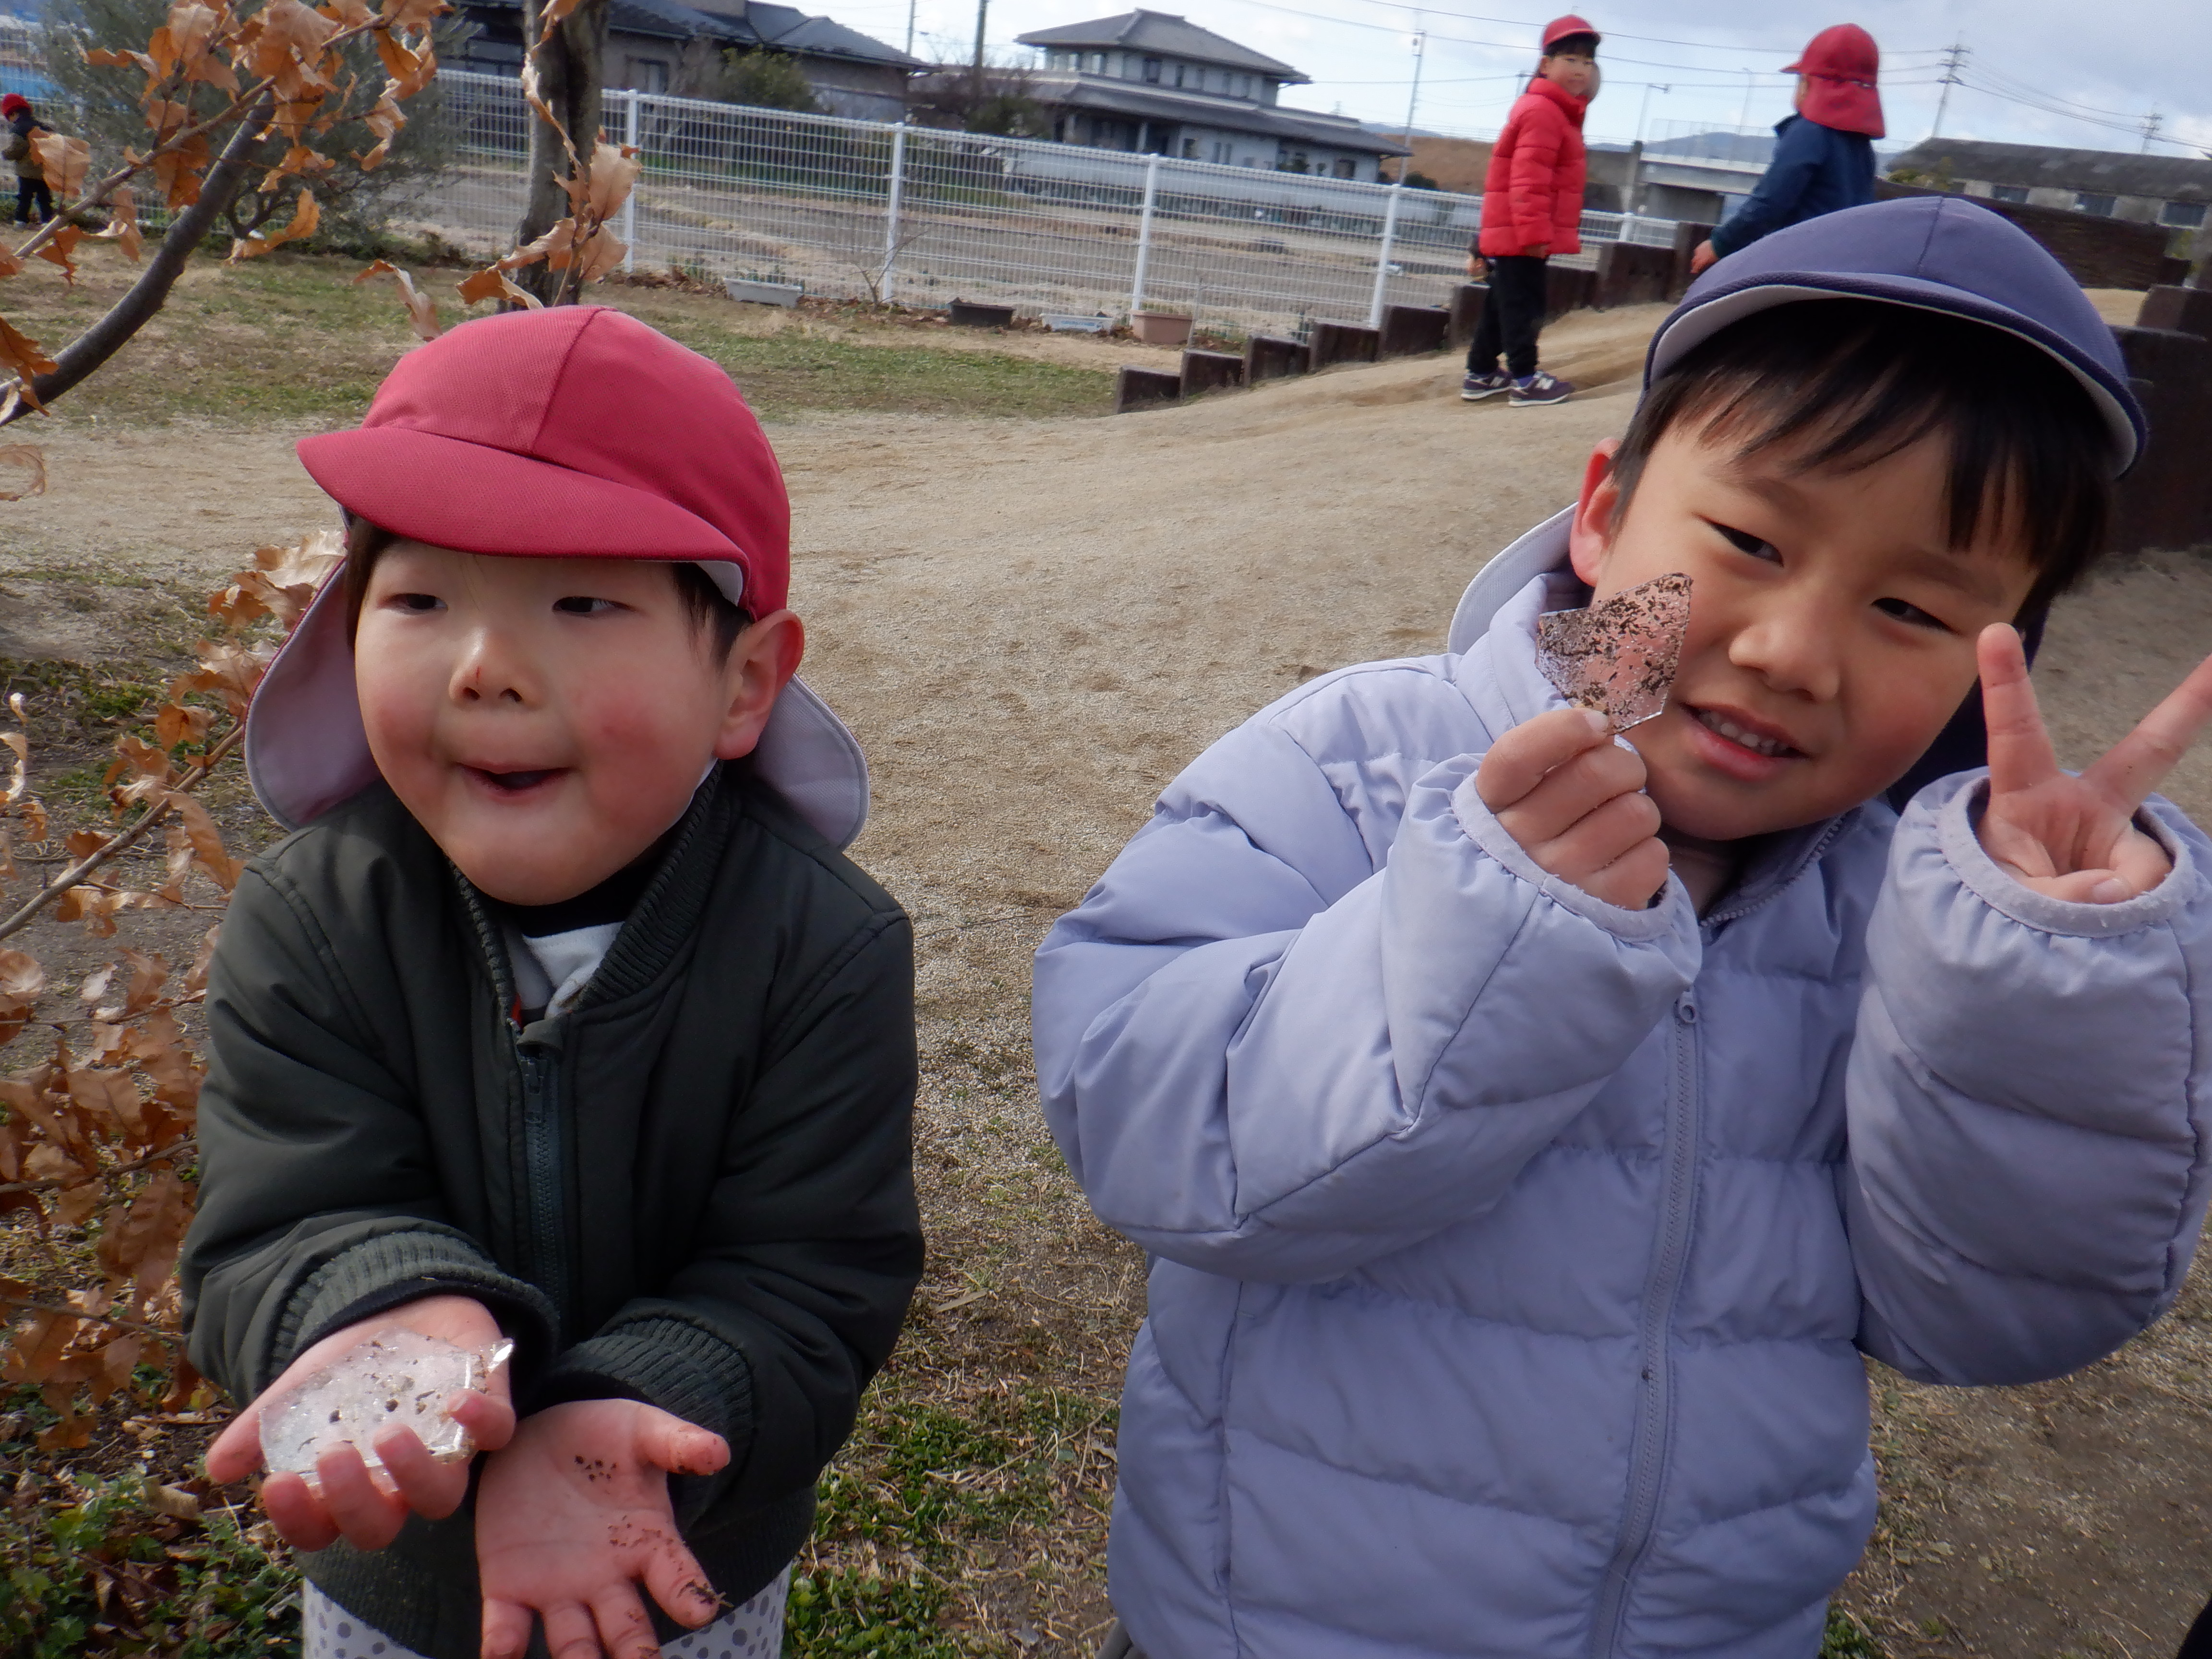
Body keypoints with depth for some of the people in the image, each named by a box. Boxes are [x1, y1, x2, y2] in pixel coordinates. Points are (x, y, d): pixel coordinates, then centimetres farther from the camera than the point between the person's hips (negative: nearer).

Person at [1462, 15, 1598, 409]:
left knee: (1503, 303, 16)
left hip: (1511, 232, 11)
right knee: (1522, 304, -6)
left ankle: (1481, 375, 24)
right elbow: (1529, 180, -24)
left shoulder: (1557, 112, 19)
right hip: (1520, 233, -11)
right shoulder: (1543, 111, -16)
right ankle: (1525, 381, -1)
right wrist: (1535, 232, -26)